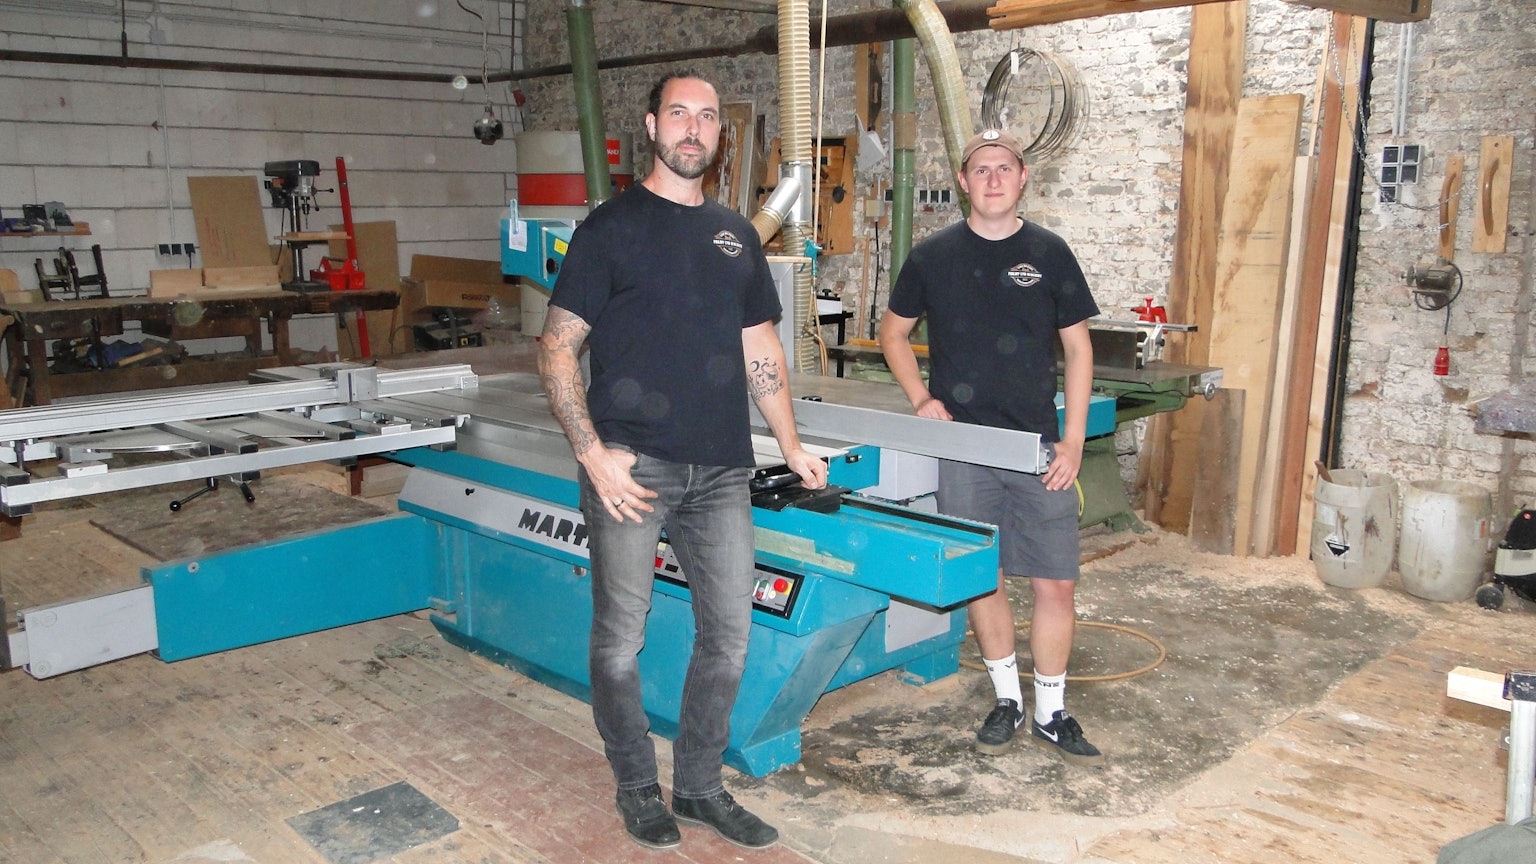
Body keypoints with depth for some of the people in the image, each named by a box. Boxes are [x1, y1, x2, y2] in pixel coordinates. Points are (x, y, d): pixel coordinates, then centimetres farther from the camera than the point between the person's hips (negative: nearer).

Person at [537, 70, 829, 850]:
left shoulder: (737, 235, 15)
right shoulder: (611, 227, 0)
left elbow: (761, 351, 19)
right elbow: (557, 351, -4)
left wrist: (791, 447, 12)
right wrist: (593, 454, -14)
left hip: (720, 470, 5)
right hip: (631, 465, -4)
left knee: (729, 635, 9)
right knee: (621, 641, 4)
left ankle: (699, 785, 27)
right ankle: (637, 787, 25)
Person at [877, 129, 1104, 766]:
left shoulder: (1049, 254, 3)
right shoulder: (933, 256, 3)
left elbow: (1077, 349, 5)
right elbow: (893, 332, 15)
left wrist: (1073, 441, -2)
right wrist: (920, 398, 0)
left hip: (1040, 448, 0)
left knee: (1056, 583, 1)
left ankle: (1051, 713, 18)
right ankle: (1007, 700, 26)